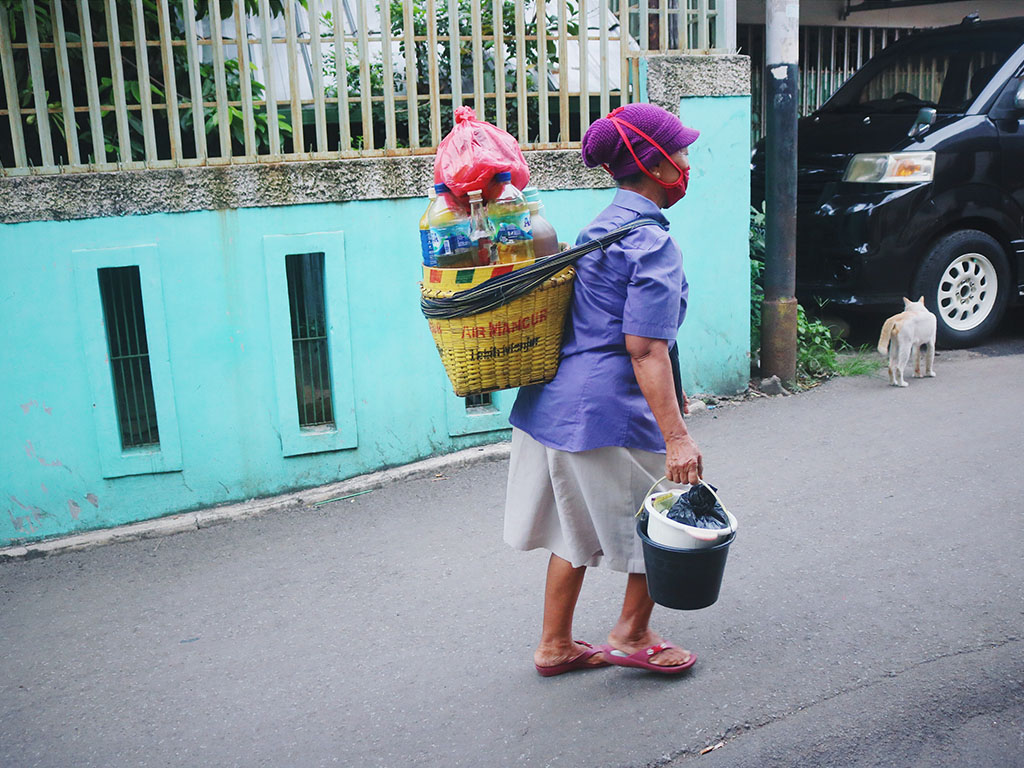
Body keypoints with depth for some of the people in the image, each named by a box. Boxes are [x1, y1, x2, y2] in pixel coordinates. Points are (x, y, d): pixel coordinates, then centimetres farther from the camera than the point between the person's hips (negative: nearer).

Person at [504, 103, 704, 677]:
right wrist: (676, 436, -24)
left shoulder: (603, 226, 15)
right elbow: (644, 348, -23)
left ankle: (555, 645, 32)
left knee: (578, 525, 21)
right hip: (611, 411, -9)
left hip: (557, 401, 9)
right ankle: (632, 635, 26)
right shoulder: (652, 242, -15)